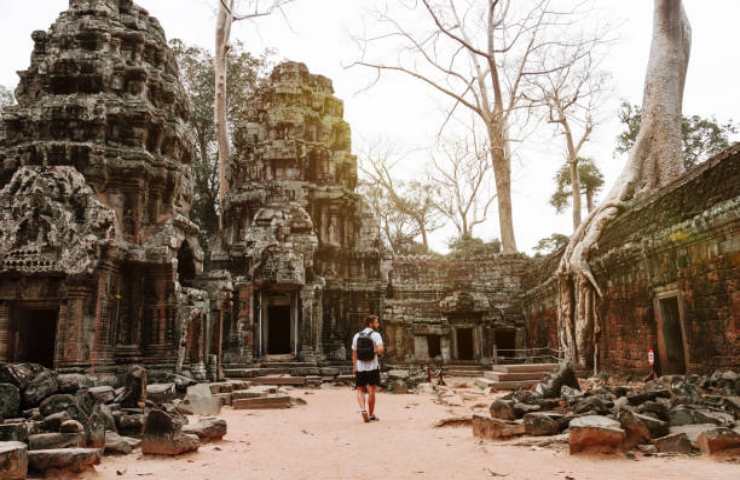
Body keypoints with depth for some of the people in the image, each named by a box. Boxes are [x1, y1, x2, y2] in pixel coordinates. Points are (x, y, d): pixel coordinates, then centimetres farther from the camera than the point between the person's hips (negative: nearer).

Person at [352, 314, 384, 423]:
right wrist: (380, 352, 1)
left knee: (360, 390, 12)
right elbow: (380, 349, -22)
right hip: (372, 367, -3)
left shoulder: (357, 336, 7)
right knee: (372, 391, 8)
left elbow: (354, 353, 8)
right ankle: (371, 415, 16)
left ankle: (363, 409, -11)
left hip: (360, 367, 3)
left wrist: (354, 367, 15)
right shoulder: (375, 335, -7)